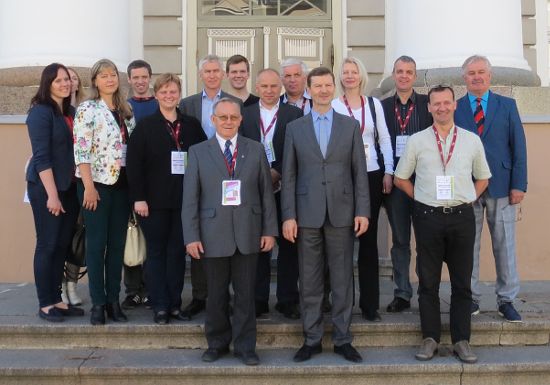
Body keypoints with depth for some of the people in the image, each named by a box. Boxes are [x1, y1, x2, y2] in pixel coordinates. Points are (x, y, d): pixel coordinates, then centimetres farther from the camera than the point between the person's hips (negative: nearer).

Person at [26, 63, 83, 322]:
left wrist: (72, 188, 8)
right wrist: (52, 194, -19)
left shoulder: (70, 111, 10)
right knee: (47, 245, 0)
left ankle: (56, 300, 20)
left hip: (69, 187, 7)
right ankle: (45, 305, 9)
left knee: (62, 245, 10)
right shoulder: (41, 112, -10)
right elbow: (41, 156, -16)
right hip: (46, 187, -7)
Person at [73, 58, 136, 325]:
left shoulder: (125, 110, 11)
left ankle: (114, 300, 18)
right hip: (97, 183, -5)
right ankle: (98, 303, 9)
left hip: (122, 183, 6)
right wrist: (89, 187, -17)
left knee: (117, 243, 8)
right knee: (96, 243, 0)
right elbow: (80, 151, -12)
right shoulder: (87, 109, -6)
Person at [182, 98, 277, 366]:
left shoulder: (256, 150, 7)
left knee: (245, 294, 6)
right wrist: (191, 236, -6)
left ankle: (245, 347, 19)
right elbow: (190, 198, 0)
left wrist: (269, 230, 1)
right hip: (213, 235, 0)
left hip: (247, 234, 1)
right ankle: (217, 343, 26)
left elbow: (266, 192, 6)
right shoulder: (198, 152, 4)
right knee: (216, 294, 10)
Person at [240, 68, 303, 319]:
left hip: (285, 188, -1)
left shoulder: (295, 114, 4)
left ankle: (287, 300, 13)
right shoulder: (245, 115, 9)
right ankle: (259, 300, 15)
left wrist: (278, 173, -12)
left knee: (288, 245, 4)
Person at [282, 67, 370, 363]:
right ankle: (312, 339, 18)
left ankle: (342, 339, 18)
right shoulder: (294, 128, 6)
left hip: (341, 213, 0)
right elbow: (288, 176, 4)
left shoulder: (350, 125, 7)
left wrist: (362, 211, -3)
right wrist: (288, 215, -3)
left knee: (343, 279, 6)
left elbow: (359, 171, 4)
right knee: (309, 281, 6)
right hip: (307, 213, 0)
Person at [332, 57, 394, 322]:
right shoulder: (333, 106, 2)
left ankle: (370, 303, 10)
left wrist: (388, 172, 3)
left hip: (372, 176, 2)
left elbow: (384, 139, 10)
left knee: (369, 238, 4)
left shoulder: (374, 104, 10)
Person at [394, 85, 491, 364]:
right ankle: (430, 338, 16)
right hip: (428, 217, -1)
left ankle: (461, 340, 16)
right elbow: (400, 178, 10)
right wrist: (422, 199, 5)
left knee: (462, 282, 6)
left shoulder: (472, 140, 6)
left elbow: (482, 178, 17)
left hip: (462, 217, 1)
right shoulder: (416, 141, 3)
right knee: (428, 281, 6)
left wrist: (468, 200, 7)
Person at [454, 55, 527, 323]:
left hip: (501, 187, 0)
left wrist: (519, 185, -4)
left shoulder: (507, 106, 7)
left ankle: (506, 300, 15)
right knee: (467, 245, 5)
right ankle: (470, 298, 16)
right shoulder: (454, 109, 6)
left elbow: (518, 147, 4)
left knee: (505, 245, 4)